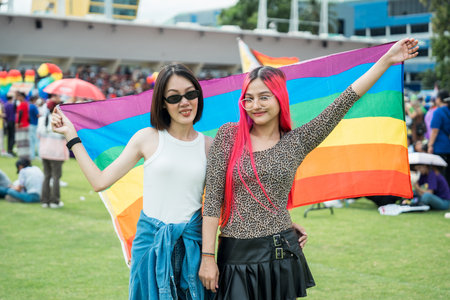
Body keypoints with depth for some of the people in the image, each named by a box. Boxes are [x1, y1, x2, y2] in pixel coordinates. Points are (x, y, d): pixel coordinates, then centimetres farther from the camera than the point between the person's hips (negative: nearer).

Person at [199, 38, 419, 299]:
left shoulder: (296, 142, 4)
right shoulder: (229, 136, 0)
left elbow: (345, 102, 2)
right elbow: (212, 199, -2)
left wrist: (386, 60, 0)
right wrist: (208, 256, -7)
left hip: (281, 253, 2)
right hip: (236, 255, -1)